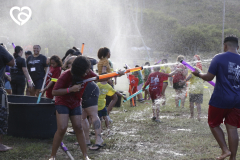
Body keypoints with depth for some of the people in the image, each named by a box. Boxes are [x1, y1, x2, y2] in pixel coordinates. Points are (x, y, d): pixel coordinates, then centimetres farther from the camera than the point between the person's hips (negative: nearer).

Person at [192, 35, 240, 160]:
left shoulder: (219, 58, -10)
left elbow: (209, 77, -11)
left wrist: (198, 74, 7)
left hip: (220, 99, -4)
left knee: (214, 124, 14)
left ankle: (225, 150, 3)